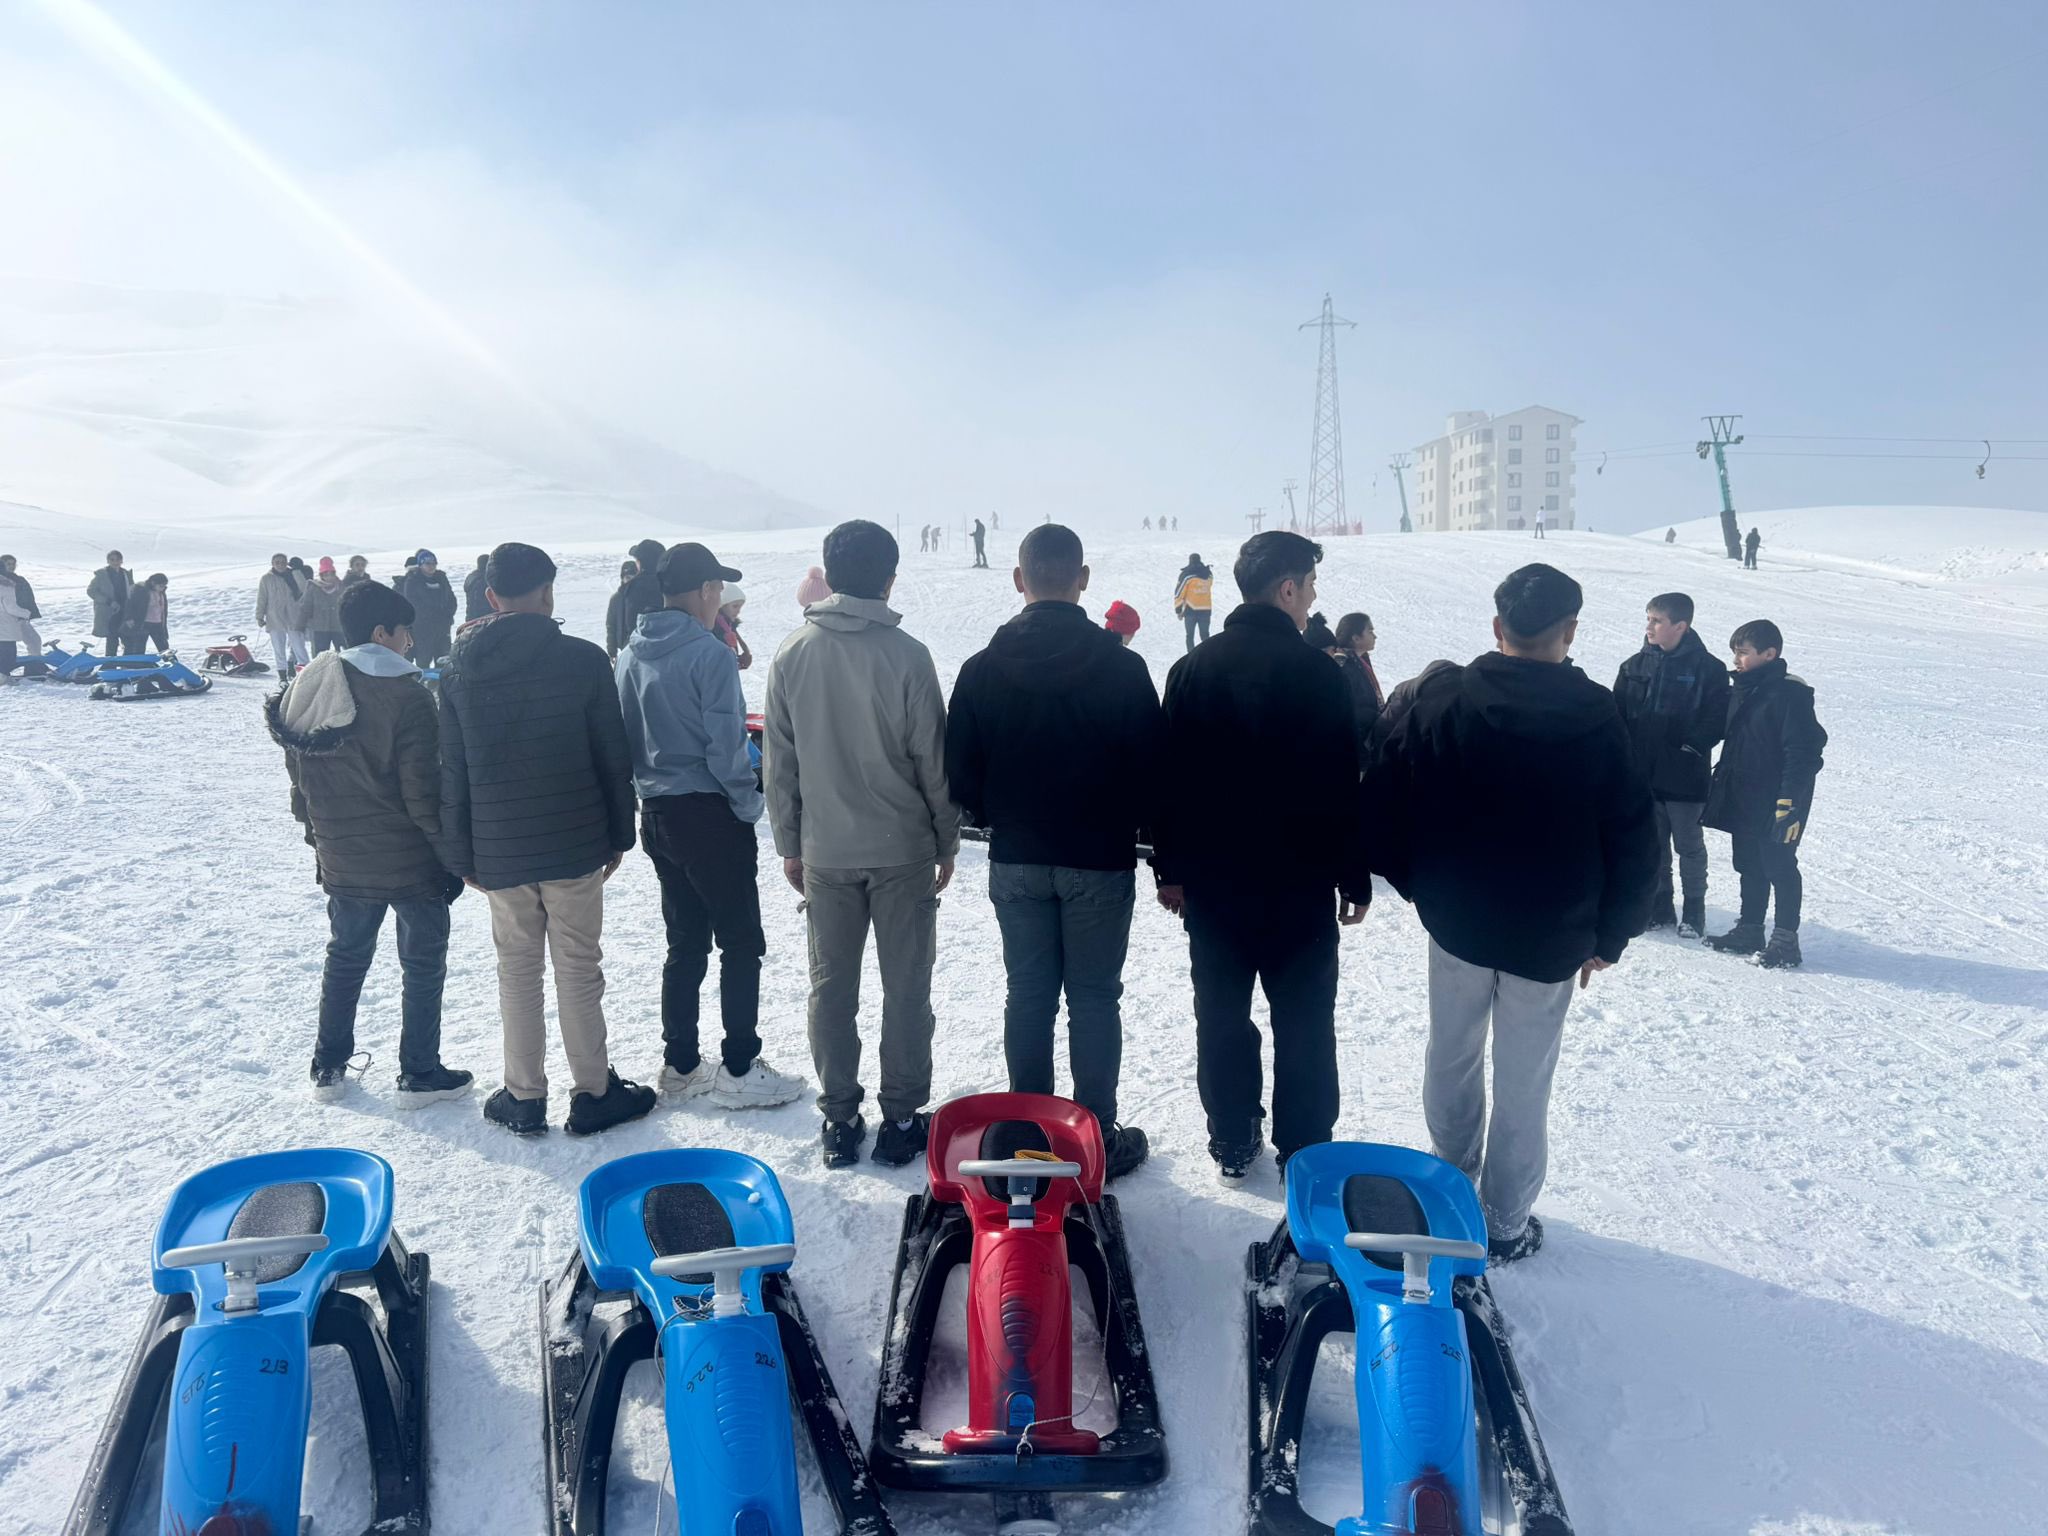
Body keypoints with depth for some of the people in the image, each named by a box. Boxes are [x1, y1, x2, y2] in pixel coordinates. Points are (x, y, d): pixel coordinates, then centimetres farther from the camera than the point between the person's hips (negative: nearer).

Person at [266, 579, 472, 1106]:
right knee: (423, 963, 10)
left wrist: (319, 840, 21)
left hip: (341, 861, 6)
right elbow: (424, 791, -19)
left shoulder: (303, 692, 1)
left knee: (345, 956, 22)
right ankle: (419, 1074, 17)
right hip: (410, 862, -6)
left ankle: (328, 1067, 30)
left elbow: (299, 780, 10)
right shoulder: (405, 697, -19)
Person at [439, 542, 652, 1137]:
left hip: (498, 849, 2)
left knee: (516, 969, 14)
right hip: (574, 843, -2)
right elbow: (614, 758, -6)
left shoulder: (459, 670, 0)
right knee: (578, 969, 7)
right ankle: (594, 1093, 17)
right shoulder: (583, 659, -9)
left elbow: (452, 772, 3)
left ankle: (524, 1097, 21)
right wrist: (619, 835, 5)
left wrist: (462, 855, 10)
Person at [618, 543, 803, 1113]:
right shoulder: (709, 653, -17)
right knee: (741, 943, 4)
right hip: (709, 814, -7)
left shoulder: (632, 655, 6)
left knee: (686, 942, 16)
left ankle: (680, 1065, 23)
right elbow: (725, 745, -19)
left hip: (657, 814, 8)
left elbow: (624, 737, 11)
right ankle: (739, 1070, 8)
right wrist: (749, 807, -7)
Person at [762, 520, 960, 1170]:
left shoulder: (793, 654, -4)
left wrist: (790, 843, 12)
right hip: (903, 848, -2)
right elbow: (933, 758, -8)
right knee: (906, 984, 9)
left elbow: (778, 761, 2)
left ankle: (839, 1119, 20)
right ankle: (901, 1119, 16)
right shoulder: (906, 655, -14)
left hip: (823, 850, 3)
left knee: (832, 984, 12)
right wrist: (947, 841, 5)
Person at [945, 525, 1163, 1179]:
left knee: (1028, 995, 12)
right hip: (1101, 860, -2)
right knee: (1095, 999, 7)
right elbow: (1152, 768, -6)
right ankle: (1099, 1138, 15)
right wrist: (1143, 831, 10)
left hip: (1016, 861, 2)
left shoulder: (983, 669, -4)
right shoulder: (1122, 667, -11)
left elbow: (961, 775, 1)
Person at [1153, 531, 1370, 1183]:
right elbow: (1341, 787, -11)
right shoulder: (1315, 671, -13)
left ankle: (1232, 1146, 23)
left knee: (1222, 1015, 13)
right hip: (1297, 879, -4)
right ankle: (1304, 1154, 18)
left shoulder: (1191, 668, 1)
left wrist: (1171, 868, 12)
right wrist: (1355, 879, -2)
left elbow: (1171, 778, 5)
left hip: (1210, 876, 4)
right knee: (1303, 1021, 9)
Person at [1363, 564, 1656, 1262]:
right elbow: (1630, 835, -6)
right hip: (1551, 936, -1)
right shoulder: (1598, 718, -11)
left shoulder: (1442, 697, -9)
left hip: (1456, 919, 1)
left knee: (1451, 1058, 19)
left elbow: (1383, 797, -5)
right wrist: (1608, 934, 5)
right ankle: (1505, 1224, 21)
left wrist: (1416, 880, 8)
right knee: (1523, 1082, 10)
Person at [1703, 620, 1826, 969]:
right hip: (1742, 802, 8)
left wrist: (1790, 801, -22)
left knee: (1780, 867, 0)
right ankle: (1749, 931, 26)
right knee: (1749, 867, 15)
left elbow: (1803, 752, -19)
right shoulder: (1739, 692, 10)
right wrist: (1720, 787, 19)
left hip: (1776, 805, -8)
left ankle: (1785, 940, 9)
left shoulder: (1790, 694, -15)